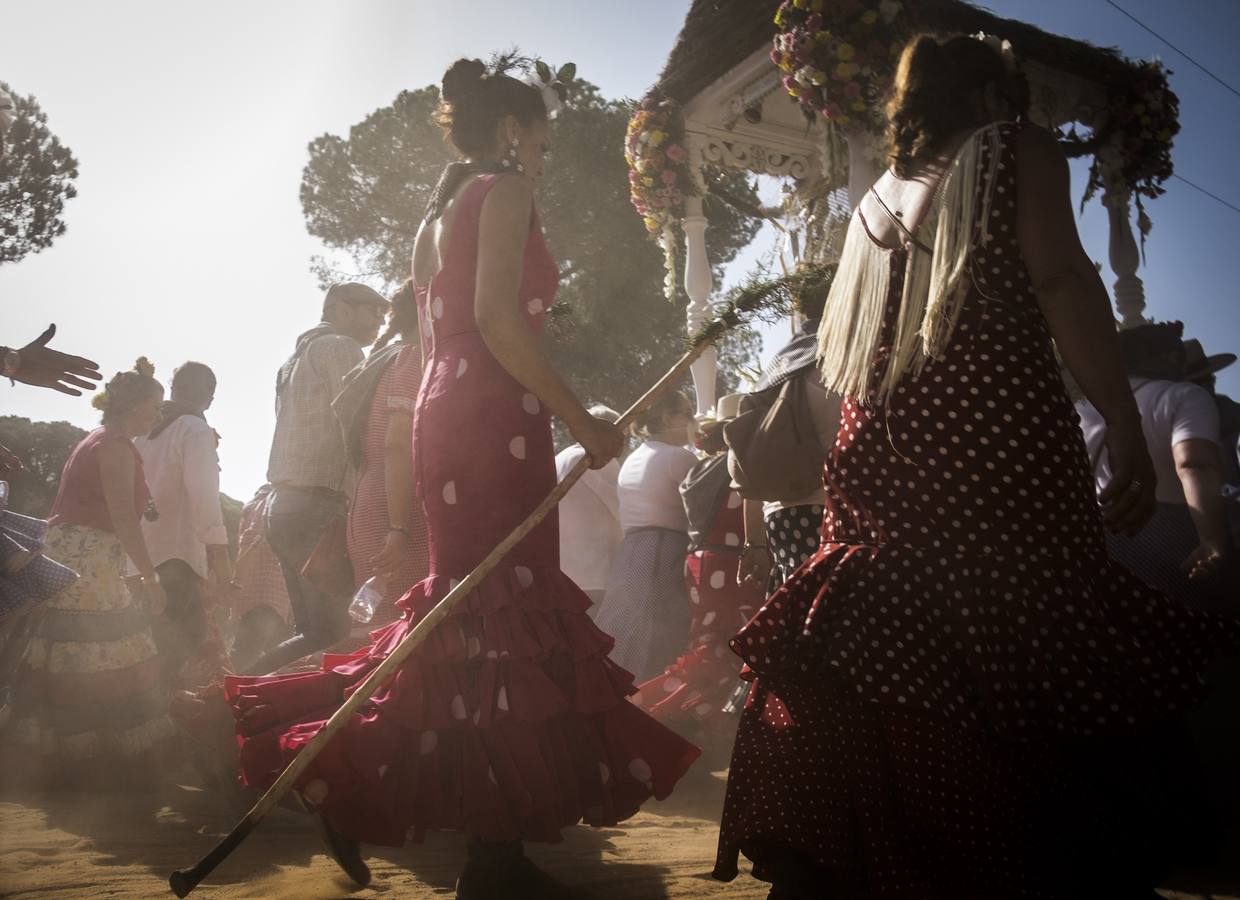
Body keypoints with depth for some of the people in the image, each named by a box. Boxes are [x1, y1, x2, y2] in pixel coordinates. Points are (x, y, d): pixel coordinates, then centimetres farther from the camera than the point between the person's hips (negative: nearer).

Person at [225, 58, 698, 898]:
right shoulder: (504, 191, -2)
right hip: (494, 421, -9)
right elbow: (498, 319, -16)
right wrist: (580, 418, -13)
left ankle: (359, 785, 14)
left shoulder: (442, 210, 24)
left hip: (448, 418, 9)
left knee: (471, 617, 13)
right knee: (509, 622, -7)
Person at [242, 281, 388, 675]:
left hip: (284, 505, 10)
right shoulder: (339, 347, -3)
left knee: (315, 632, 10)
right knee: (333, 633, -11)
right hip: (317, 508, -10)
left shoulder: (299, 355, 27)